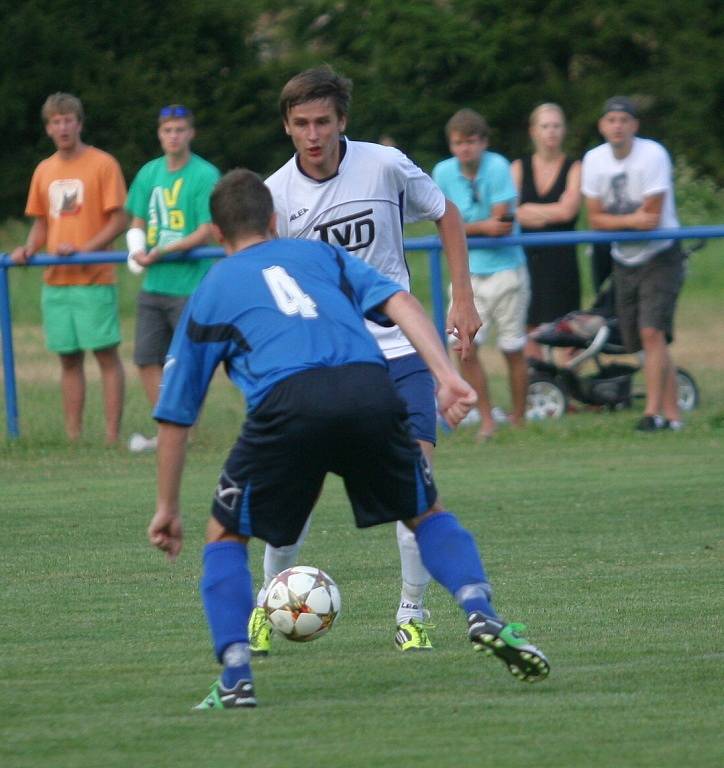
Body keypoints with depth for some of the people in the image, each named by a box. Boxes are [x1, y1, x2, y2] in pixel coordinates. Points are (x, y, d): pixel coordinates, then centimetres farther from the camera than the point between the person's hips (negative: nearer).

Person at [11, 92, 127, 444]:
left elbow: (118, 221, -7)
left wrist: (83, 249, -18)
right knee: (68, 359, 7)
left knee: (106, 354, -4)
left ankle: (112, 437, -4)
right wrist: (29, 249, 1)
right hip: (55, 280, 5)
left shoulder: (102, 164, -4)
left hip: (94, 279, -5)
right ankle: (73, 438, 11)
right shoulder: (44, 171, 13)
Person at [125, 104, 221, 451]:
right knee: (147, 359, 4)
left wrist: (162, 252, -19)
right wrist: (137, 247, -6)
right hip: (153, 285, 6)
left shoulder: (205, 175, -8)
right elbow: (137, 223, 16)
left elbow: (206, 232, -13)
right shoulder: (149, 173, 10)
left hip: (191, 283, -6)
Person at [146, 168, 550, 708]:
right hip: (370, 387, 2)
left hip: (288, 401, -2)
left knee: (226, 537, 19)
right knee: (427, 514, 24)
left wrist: (168, 509, 39)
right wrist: (447, 376, 4)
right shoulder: (323, 255, 33)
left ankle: (236, 677, 4)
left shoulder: (210, 293, 30)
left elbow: (175, 416, 31)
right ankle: (482, 613, 0)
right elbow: (400, 302, 14)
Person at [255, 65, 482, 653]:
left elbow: (447, 215, 9)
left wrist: (463, 299, 4)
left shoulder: (385, 165, -7)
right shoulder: (275, 195, -7)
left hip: (398, 347, 0)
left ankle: (413, 615, 0)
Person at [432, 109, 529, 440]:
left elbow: (500, 222, -12)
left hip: (504, 268, -3)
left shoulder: (498, 167, -11)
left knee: (512, 349, 3)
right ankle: (486, 420, 6)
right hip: (468, 272, 3)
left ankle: (518, 420, 16)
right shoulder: (443, 172, 0)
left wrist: (462, 228, -8)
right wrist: (483, 227, -14)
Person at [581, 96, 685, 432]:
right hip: (624, 262, 5)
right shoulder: (594, 160, -2)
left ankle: (653, 411, -19)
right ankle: (671, 413, 12)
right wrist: (631, 220, -16)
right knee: (647, 341, 5)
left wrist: (615, 220, -9)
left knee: (652, 331, -19)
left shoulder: (653, 155, -17)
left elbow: (651, 217, -17)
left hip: (660, 256, -5)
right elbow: (595, 219, -2)